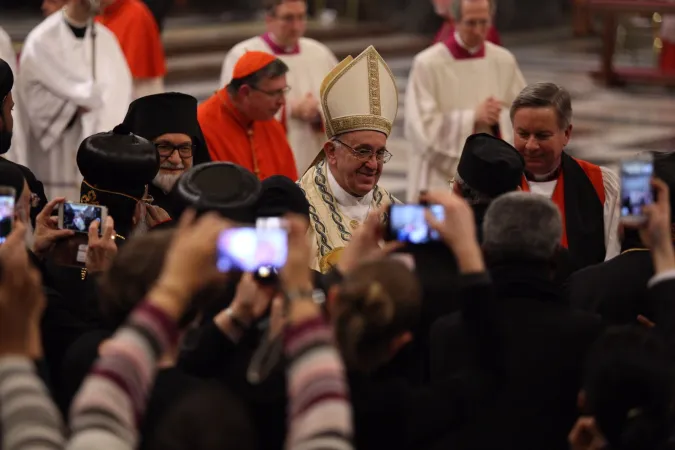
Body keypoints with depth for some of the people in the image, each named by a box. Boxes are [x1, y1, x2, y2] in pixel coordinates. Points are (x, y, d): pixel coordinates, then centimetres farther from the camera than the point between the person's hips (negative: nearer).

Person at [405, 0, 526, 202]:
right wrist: (473, 117, -17)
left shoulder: (504, 61, 4)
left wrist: (500, 118, -11)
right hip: (443, 180, -3)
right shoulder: (427, 64, -9)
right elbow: (421, 127, -12)